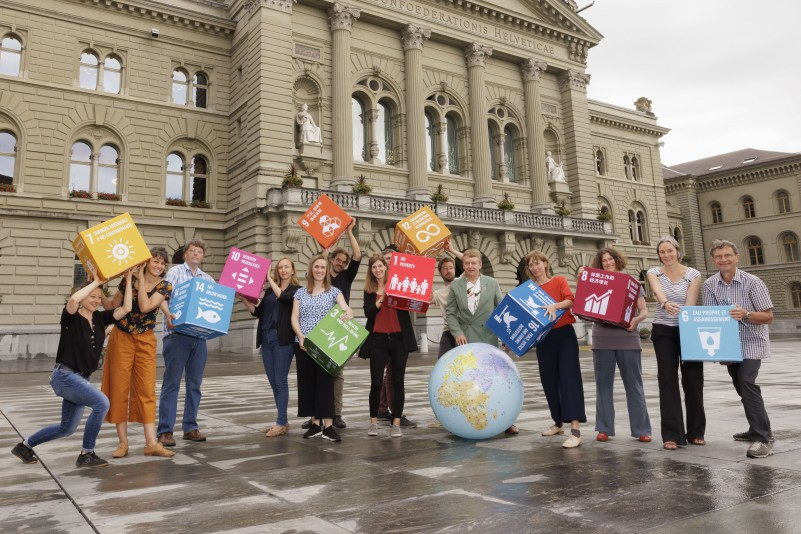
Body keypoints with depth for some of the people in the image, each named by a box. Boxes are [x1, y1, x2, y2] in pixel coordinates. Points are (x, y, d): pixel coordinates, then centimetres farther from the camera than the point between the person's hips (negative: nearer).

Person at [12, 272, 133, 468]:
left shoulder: (100, 318, 3)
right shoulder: (71, 317, -11)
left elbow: (126, 308, -6)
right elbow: (74, 299, -34)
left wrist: (128, 280, -8)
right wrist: (96, 282, -25)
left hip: (81, 378, 7)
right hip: (65, 375, -7)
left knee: (67, 428, 16)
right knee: (102, 403, -23)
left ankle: (24, 445, 38)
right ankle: (86, 455, -9)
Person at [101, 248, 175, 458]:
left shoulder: (165, 286, -4)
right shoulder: (129, 279, -1)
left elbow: (145, 307, -19)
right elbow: (112, 306, 6)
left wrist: (141, 279, -14)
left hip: (145, 341, 0)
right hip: (121, 338, 1)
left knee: (147, 390, -1)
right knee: (119, 388, 3)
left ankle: (151, 443, 2)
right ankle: (123, 442, 12)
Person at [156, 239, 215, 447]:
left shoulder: (208, 279, 17)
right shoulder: (175, 272, 5)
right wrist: (168, 315, -25)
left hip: (200, 335, 4)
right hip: (177, 334, -4)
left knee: (195, 384, 8)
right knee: (171, 383, -3)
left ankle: (190, 427, 17)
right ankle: (165, 431, 2)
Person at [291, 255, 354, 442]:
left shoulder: (334, 292, 4)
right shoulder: (300, 292, 9)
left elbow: (347, 310, -10)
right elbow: (294, 318, 4)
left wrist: (348, 314, -35)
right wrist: (301, 336, -13)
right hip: (303, 344, 3)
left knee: (325, 381, -5)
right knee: (307, 381, 5)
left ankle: (328, 425, -3)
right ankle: (315, 423, 14)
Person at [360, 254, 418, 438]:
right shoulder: (369, 290, 8)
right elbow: (367, 312, -5)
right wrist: (379, 303, -22)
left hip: (399, 338, 0)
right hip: (378, 339, 0)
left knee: (398, 381, 4)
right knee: (376, 383, 0)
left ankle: (396, 423, 12)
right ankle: (373, 422, 17)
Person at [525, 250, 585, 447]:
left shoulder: (559, 281, 1)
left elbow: (570, 300, -13)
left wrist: (555, 305, -31)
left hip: (564, 334, -3)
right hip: (543, 338, 4)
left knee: (569, 378, -11)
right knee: (549, 380, 8)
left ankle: (575, 430, -17)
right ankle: (558, 423, 25)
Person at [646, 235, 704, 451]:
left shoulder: (693, 274, -2)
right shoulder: (654, 272, -1)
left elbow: (691, 303, -14)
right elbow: (658, 291, -25)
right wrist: (665, 303, -47)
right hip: (663, 332, 0)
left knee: (693, 380, 2)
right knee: (668, 381, -5)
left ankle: (696, 431, 19)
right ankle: (672, 435, -2)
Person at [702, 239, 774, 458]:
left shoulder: (753, 282, -15)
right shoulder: (710, 284, -4)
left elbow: (768, 317, -13)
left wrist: (746, 314, -32)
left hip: (751, 343, -5)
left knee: (746, 383, -20)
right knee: (741, 386, 16)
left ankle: (763, 439, -15)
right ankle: (758, 429, 35)